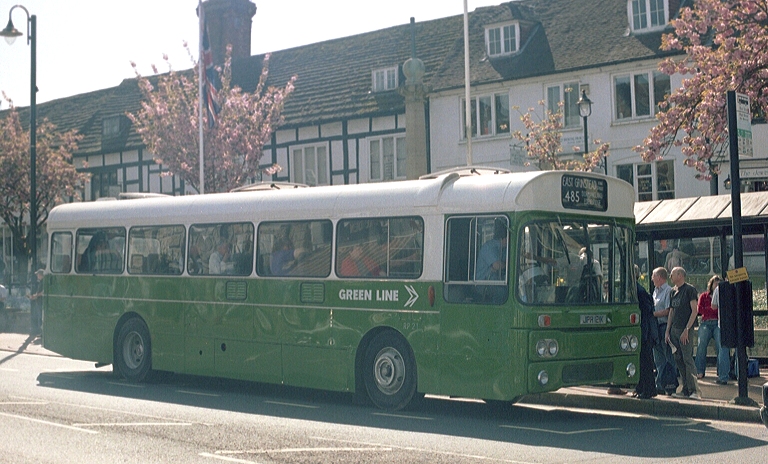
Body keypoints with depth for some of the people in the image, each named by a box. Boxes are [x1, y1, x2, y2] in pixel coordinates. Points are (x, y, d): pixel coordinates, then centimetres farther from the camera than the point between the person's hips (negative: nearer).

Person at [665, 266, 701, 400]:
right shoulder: (673, 291, 16)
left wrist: (686, 329, -16)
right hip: (674, 329, 8)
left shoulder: (689, 290, -6)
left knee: (688, 359, -11)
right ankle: (686, 390, 11)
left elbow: (694, 311, -11)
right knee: (678, 360, 6)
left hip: (685, 329, -7)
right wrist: (668, 331, 14)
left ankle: (694, 391, -10)